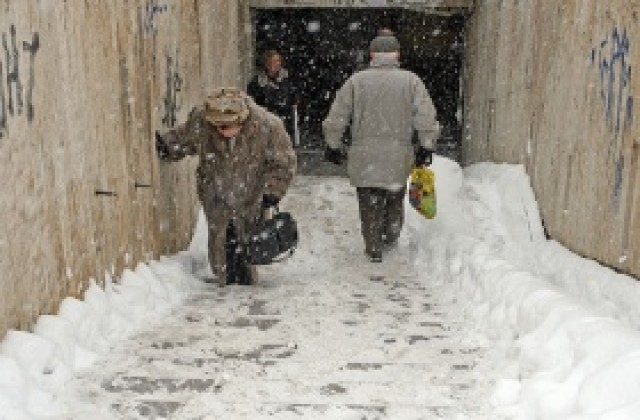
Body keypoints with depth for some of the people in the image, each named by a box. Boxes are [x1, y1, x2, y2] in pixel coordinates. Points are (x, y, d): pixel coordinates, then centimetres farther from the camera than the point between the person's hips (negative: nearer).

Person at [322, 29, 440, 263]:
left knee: (369, 205, 10)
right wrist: (426, 148, 5)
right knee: (395, 201, 21)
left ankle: (373, 249, 15)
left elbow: (335, 119, 1)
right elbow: (426, 120, -5)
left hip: (364, 156, -1)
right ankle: (390, 239, 37)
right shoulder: (411, 81, 0)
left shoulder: (356, 80, 1)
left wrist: (333, 147, 11)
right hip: (398, 156, 1)